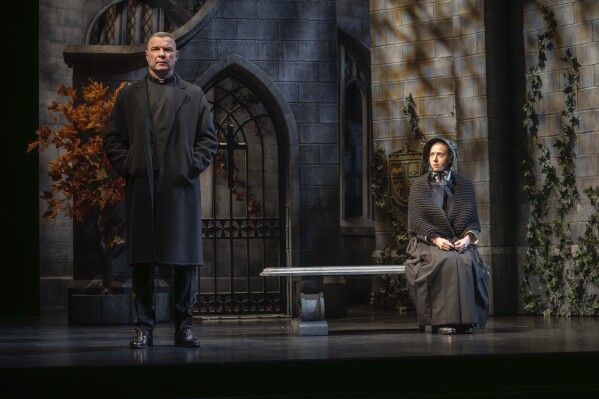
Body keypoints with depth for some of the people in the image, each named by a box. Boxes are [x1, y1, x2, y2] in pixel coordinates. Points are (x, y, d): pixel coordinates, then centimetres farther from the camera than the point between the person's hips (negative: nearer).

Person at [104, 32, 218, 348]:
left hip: (181, 188, 0)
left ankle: (183, 326, 8)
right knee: (142, 260, -1)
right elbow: (112, 139, 11)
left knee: (185, 259, -1)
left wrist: (194, 165, -3)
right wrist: (126, 165, -3)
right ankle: (144, 327, 4)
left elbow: (208, 138, 11)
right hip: (142, 189, 0)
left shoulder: (194, 95, 14)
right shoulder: (129, 95, 15)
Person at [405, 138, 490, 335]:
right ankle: (442, 320, -35)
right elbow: (415, 220, -2)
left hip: (460, 243, 2)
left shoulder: (464, 185, 12)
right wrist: (436, 239, -18)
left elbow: (473, 219, 8)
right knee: (446, 262, -35)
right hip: (428, 243, -2)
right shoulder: (419, 185, 7)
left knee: (468, 263, -32)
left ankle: (466, 320, -28)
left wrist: (467, 238, -14)